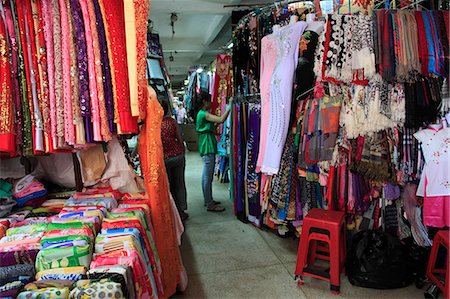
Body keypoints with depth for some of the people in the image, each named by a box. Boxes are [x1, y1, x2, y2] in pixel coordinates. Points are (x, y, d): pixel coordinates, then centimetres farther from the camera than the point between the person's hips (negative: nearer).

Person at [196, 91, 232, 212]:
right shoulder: (204, 114, -15)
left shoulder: (201, 113, 17)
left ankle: (208, 200, 27)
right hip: (208, 146, -11)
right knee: (208, 176, -5)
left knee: (206, 175, 16)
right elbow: (221, 120, -25)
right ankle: (210, 205, 1)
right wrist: (230, 105, -20)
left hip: (206, 146, 11)